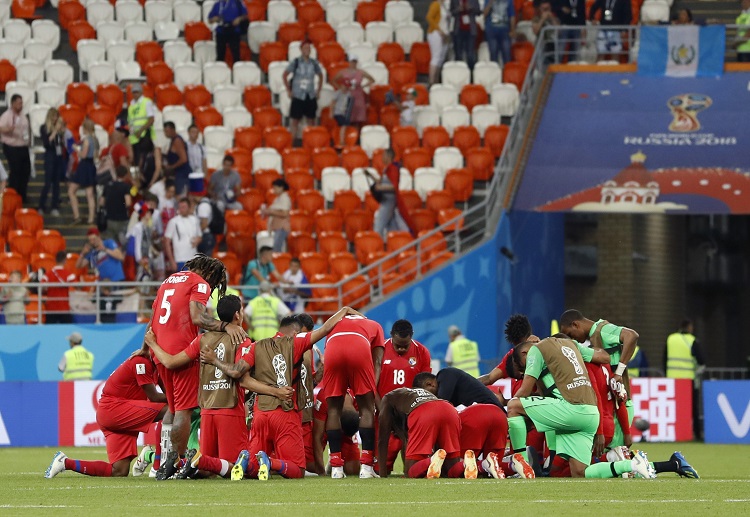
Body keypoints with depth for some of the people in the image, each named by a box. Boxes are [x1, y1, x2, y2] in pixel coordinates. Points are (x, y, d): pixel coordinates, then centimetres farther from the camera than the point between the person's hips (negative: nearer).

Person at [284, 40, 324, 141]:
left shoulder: (314, 63, 5)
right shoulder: (295, 62, -4)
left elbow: (320, 76, 20)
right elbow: (284, 76, 1)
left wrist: (318, 90, 12)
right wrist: (289, 90, -3)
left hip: (311, 96, 3)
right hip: (298, 95, -3)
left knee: (311, 121, 5)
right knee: (295, 120, -3)